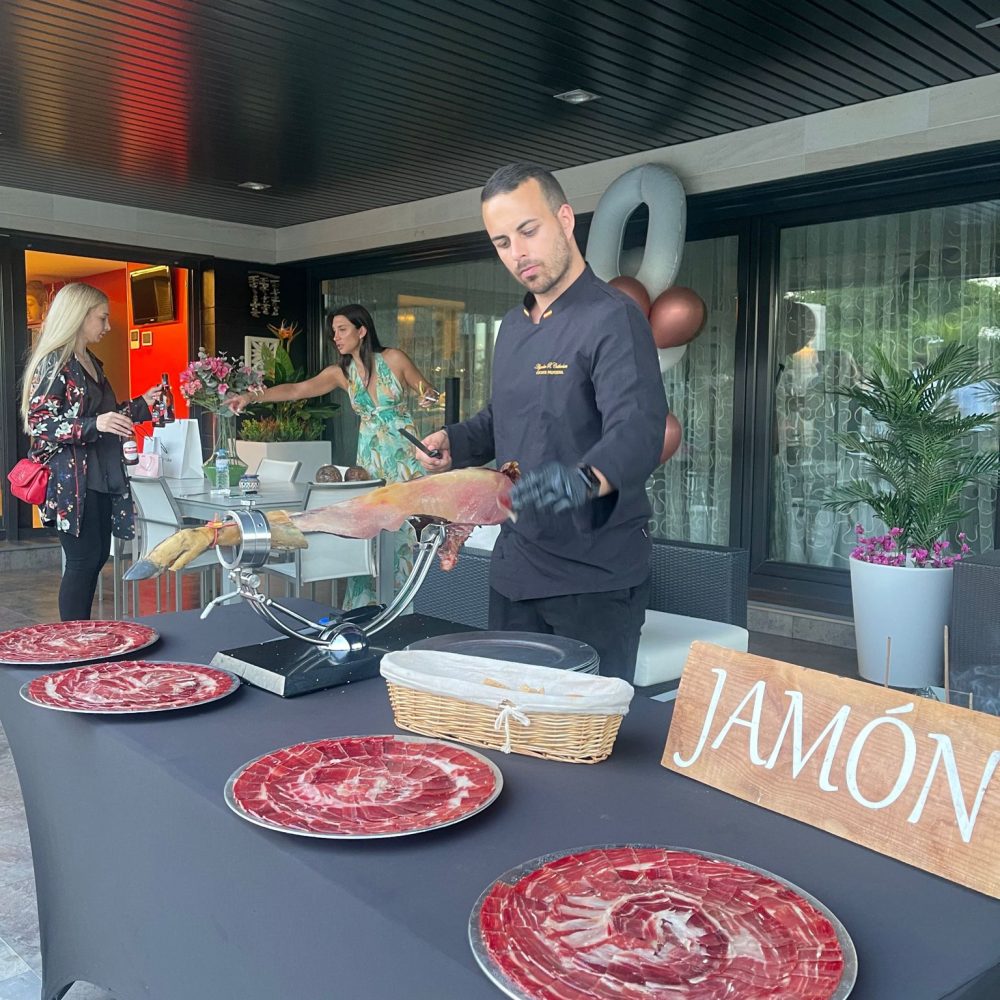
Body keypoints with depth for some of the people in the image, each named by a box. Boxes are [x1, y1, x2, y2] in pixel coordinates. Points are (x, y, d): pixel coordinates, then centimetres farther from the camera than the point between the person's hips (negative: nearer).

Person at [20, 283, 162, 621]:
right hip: (72, 482, -9)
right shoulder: (54, 363, -10)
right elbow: (39, 423, -17)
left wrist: (141, 404, 19)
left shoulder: (91, 363, 15)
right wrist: (95, 425, -28)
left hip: (100, 479, 9)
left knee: (97, 557, 11)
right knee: (83, 560, -5)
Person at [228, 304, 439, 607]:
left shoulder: (393, 359, -5)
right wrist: (252, 397, -16)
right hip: (369, 455, 3)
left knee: (408, 527, -2)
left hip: (404, 451, -3)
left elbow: (428, 390, 5)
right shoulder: (341, 373, 3)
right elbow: (296, 390, -5)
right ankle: (360, 604, 7)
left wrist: (428, 397, -19)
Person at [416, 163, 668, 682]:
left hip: (594, 577, -7)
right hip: (514, 569, 8)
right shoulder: (513, 326, 12)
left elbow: (637, 433, -29)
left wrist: (584, 479, -49)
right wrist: (453, 442, 5)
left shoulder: (613, 319, -15)